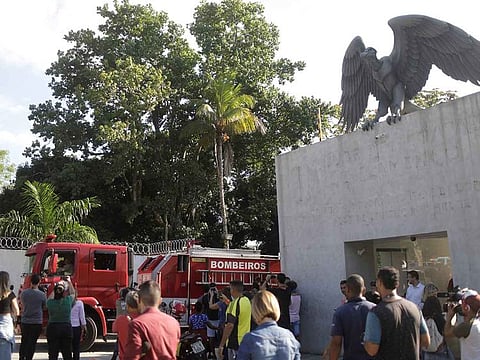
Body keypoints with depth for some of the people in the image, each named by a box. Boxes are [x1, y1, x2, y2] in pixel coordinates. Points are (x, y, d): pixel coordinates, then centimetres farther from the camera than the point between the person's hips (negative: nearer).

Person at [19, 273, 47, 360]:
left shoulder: (23, 293, -5)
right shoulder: (42, 295, -11)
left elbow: (22, 304, 12)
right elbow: (44, 307, 1)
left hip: (24, 321, 3)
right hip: (37, 322, -3)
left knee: (24, 341, 17)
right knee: (32, 342, 5)